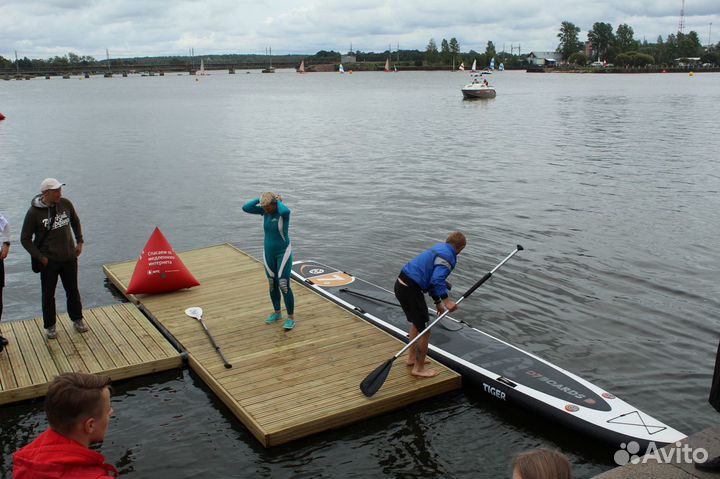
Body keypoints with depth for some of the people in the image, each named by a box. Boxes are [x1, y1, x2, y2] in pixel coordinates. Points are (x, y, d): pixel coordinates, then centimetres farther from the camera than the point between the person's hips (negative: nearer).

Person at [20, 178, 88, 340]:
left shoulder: (65, 203, -4)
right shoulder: (34, 212, -15)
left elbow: (75, 222, 15)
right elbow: (25, 239, -7)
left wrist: (79, 242, 10)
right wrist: (40, 257, -11)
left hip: (69, 258, 3)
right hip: (49, 261, -3)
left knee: (73, 290, 16)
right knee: (48, 295, 9)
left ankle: (77, 319, 34)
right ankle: (50, 326, 25)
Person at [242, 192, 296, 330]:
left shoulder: (284, 211, -21)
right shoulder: (265, 210, -5)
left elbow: (285, 211, -48)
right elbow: (246, 208, -15)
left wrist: (279, 201, -27)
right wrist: (260, 198, -17)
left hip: (283, 252, -6)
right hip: (268, 252, 6)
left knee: (284, 286, -8)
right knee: (272, 285, 14)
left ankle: (291, 318, 4)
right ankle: (277, 312, 33)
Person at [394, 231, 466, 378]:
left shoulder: (438, 249, 19)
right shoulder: (448, 256, -11)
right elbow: (437, 281, -24)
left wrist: (438, 302, 31)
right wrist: (446, 300, -21)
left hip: (401, 284, 10)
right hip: (410, 290, -10)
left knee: (417, 322, 28)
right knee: (424, 330, 1)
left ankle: (412, 358, 41)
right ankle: (418, 369, 13)